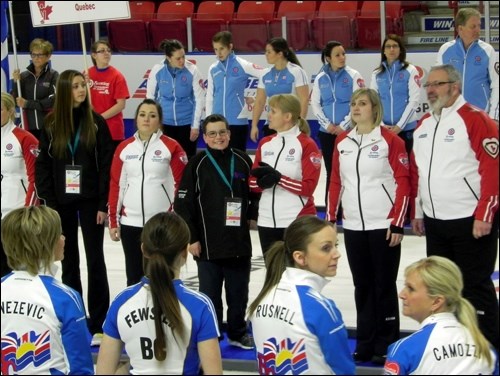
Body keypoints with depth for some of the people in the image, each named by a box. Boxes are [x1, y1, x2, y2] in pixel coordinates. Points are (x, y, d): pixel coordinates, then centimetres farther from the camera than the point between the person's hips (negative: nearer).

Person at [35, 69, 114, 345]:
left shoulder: (96, 122, -3)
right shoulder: (51, 125, 0)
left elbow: (106, 165, -4)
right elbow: (42, 166, 2)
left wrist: (103, 204, -9)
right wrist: (48, 202, -4)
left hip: (90, 200, -2)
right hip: (61, 201, 2)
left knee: (95, 258, 0)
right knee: (69, 260, 10)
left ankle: (98, 323, 6)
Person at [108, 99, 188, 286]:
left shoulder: (171, 147, -4)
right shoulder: (124, 148, 6)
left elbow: (180, 185, -3)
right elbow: (116, 185, 9)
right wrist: (113, 221, 6)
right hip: (130, 223, 3)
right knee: (134, 276, 11)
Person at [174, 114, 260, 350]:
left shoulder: (242, 161, 2)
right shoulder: (197, 164, -6)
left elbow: (255, 192, 16)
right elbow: (183, 202, -6)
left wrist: (252, 214, 1)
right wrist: (191, 237, -8)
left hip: (239, 242, 3)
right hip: (208, 244, -3)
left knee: (238, 292, 13)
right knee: (210, 294, 3)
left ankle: (237, 334, 30)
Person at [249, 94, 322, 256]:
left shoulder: (307, 145, -8)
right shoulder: (265, 143, 11)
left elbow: (308, 187, -14)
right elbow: (252, 183, 9)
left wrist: (278, 179, -21)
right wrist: (261, 181, -13)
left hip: (298, 222, -6)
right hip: (267, 221, 6)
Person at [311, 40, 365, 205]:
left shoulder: (353, 76, -4)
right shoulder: (320, 78, 5)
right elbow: (315, 103, 6)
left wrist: (344, 125, -12)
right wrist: (327, 124, -6)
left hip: (349, 131, -3)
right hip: (327, 132, 3)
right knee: (331, 171, 8)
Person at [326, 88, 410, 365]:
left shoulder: (390, 141, -6)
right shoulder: (342, 142, 9)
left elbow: (403, 183, -8)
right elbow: (336, 183, 12)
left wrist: (398, 224, -11)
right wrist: (330, 219, 8)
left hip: (383, 226, -5)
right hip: (353, 226, 5)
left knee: (384, 286, 1)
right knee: (362, 286, 10)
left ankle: (386, 346, 9)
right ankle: (365, 345, 18)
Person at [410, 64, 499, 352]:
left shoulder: (476, 120, -13)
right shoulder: (423, 125, 12)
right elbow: (416, 171, 20)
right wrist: (417, 212, 19)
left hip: (470, 221, -8)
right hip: (435, 221, 8)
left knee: (475, 285, -3)